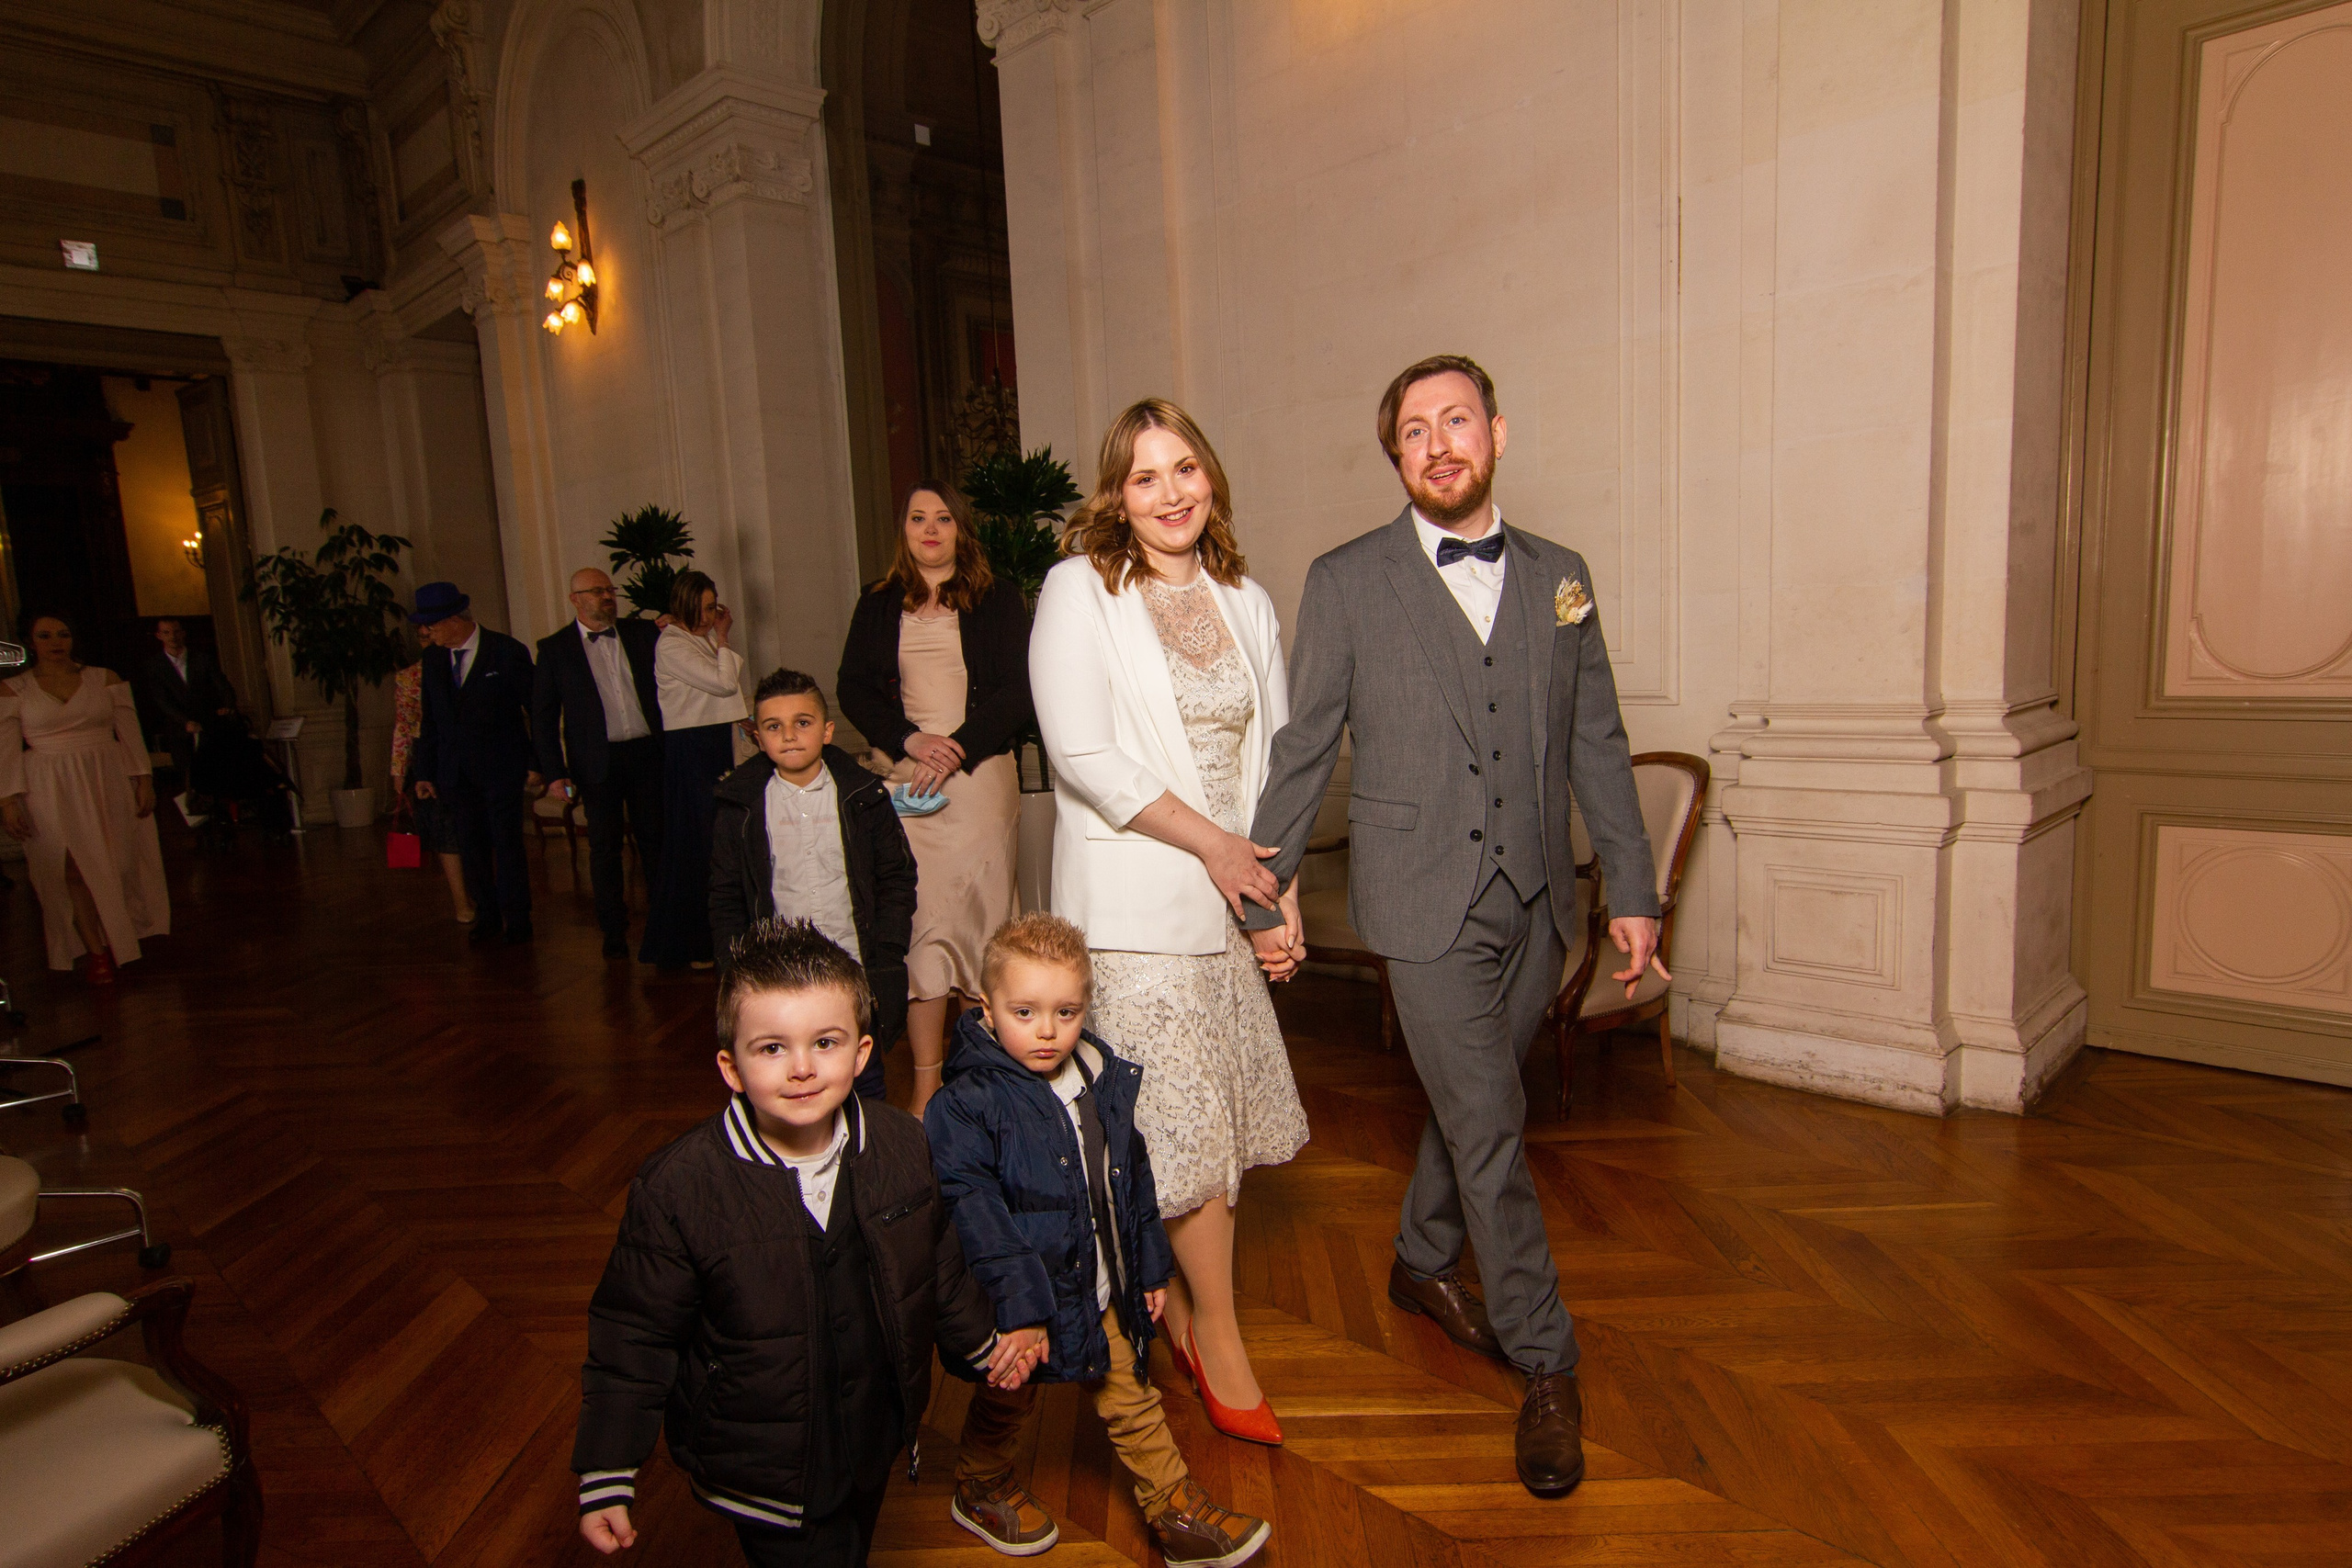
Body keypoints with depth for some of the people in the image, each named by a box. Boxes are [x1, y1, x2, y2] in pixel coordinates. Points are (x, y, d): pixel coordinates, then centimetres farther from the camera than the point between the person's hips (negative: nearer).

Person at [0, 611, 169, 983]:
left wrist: (144, 780, -2)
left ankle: (122, 941, 16)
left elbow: (130, 733, 5)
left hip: (110, 784, 1)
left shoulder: (105, 679, 6)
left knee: (119, 866, 2)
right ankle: (98, 954, 2)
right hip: (52, 792, -1)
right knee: (75, 872, -3)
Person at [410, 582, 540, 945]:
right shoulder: (433, 659, 8)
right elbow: (430, 720, 13)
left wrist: (537, 764, -5)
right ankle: (486, 918, 21)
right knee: (472, 847, 8)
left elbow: (537, 710, -3)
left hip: (501, 768, -4)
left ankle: (517, 921, 13)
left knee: (507, 844, 0)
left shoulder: (507, 652, -7)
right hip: (455, 772, 5)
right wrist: (425, 773, 11)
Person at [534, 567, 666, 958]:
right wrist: (553, 772, -5)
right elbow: (542, 715, 1)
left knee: (654, 839, 7)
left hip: (647, 753, 2)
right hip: (597, 761, -1)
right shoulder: (555, 648, 3)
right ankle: (614, 930, 17)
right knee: (604, 847, 5)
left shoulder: (642, 633, 8)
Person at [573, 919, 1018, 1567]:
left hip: (875, 1440, 4)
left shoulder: (901, 1144, -13)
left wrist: (978, 1342, 16)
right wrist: (606, 1479, -9)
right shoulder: (676, 1189, -24)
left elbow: (938, 1260, 4)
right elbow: (634, 1338, -12)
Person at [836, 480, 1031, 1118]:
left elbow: (1018, 689, -1)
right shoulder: (878, 605, 14)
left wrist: (959, 747, -12)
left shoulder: (997, 599, 7)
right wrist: (909, 739, -9)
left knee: (983, 916, 0)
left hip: (981, 774, -1)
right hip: (907, 779, 1)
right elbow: (852, 687, 8)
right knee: (918, 925, -3)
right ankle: (926, 1085, 3)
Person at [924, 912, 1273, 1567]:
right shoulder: (967, 1104, -22)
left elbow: (1135, 1177, 8)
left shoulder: (1106, 1081, -3)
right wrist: (1016, 1308, -27)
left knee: (1130, 1398, 17)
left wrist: (1151, 1266, 11)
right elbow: (974, 1212, -25)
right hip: (1020, 1301, -4)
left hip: (1102, 1292, 4)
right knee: (1007, 1403, 19)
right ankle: (979, 1490, 47)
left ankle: (1178, 1512, 33)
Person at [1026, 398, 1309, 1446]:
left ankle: (1175, 1302, 33)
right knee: (1187, 1123, -1)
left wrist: (1281, 885, 2)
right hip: (1134, 905, -5)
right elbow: (1084, 754, -14)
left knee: (1208, 1119, 10)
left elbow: (1274, 754, 12)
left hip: (1229, 899, 5)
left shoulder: (1248, 604, 11)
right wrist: (1210, 841, -11)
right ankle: (1218, 1341, 20)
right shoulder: (1081, 590, -5)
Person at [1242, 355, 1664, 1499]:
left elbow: (1597, 745, 9)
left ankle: (1423, 1264, 44)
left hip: (1534, 899, 4)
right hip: (1426, 903, -4)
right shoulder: (1345, 582, -2)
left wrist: (1632, 890, 6)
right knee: (1487, 1125, -2)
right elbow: (1303, 748, 0)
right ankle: (1546, 1365, 17)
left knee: (1468, 1103, 18)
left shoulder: (1559, 577, 8)